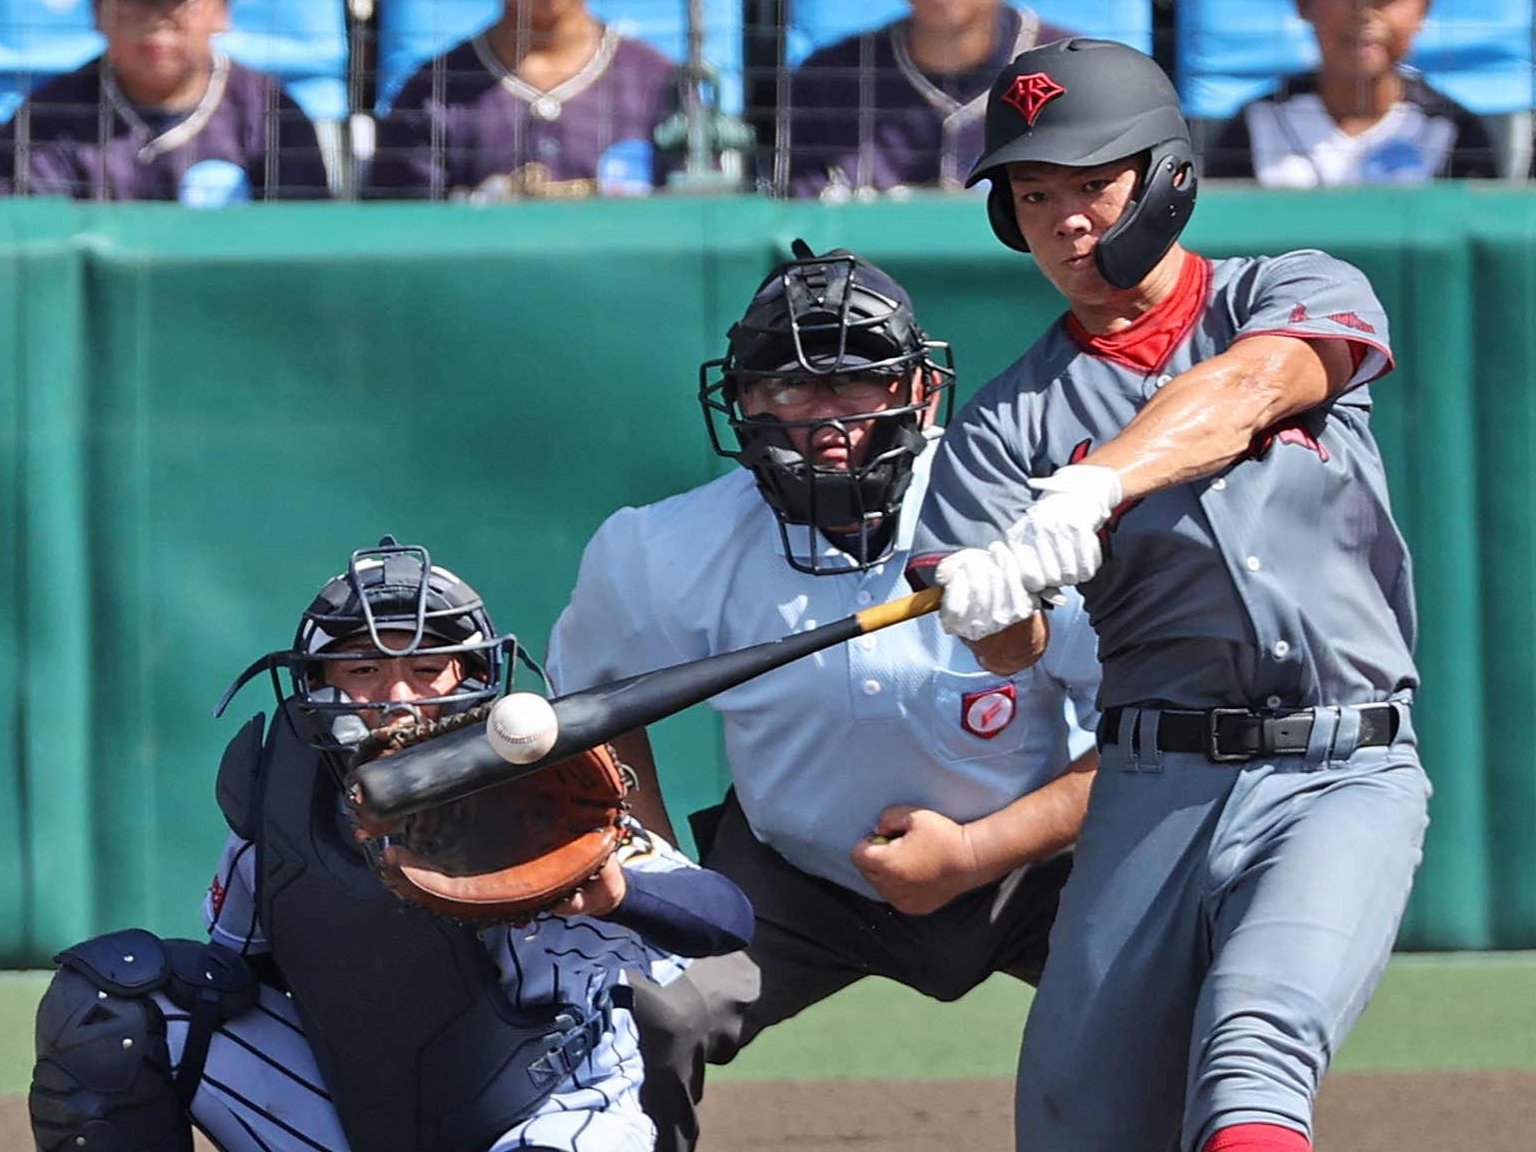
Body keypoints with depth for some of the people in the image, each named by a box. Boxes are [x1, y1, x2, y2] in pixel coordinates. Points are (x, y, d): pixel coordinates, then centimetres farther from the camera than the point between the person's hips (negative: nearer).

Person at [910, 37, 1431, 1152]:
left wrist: (1092, 485, -34)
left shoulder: (1299, 295, 7)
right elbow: (1009, 650, -2)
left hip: (1347, 777, -3)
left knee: (1250, 1055, -26)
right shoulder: (1012, 420, 11)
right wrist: (985, 606, -28)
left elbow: (1248, 389, -17)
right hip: (1157, 789, 3)